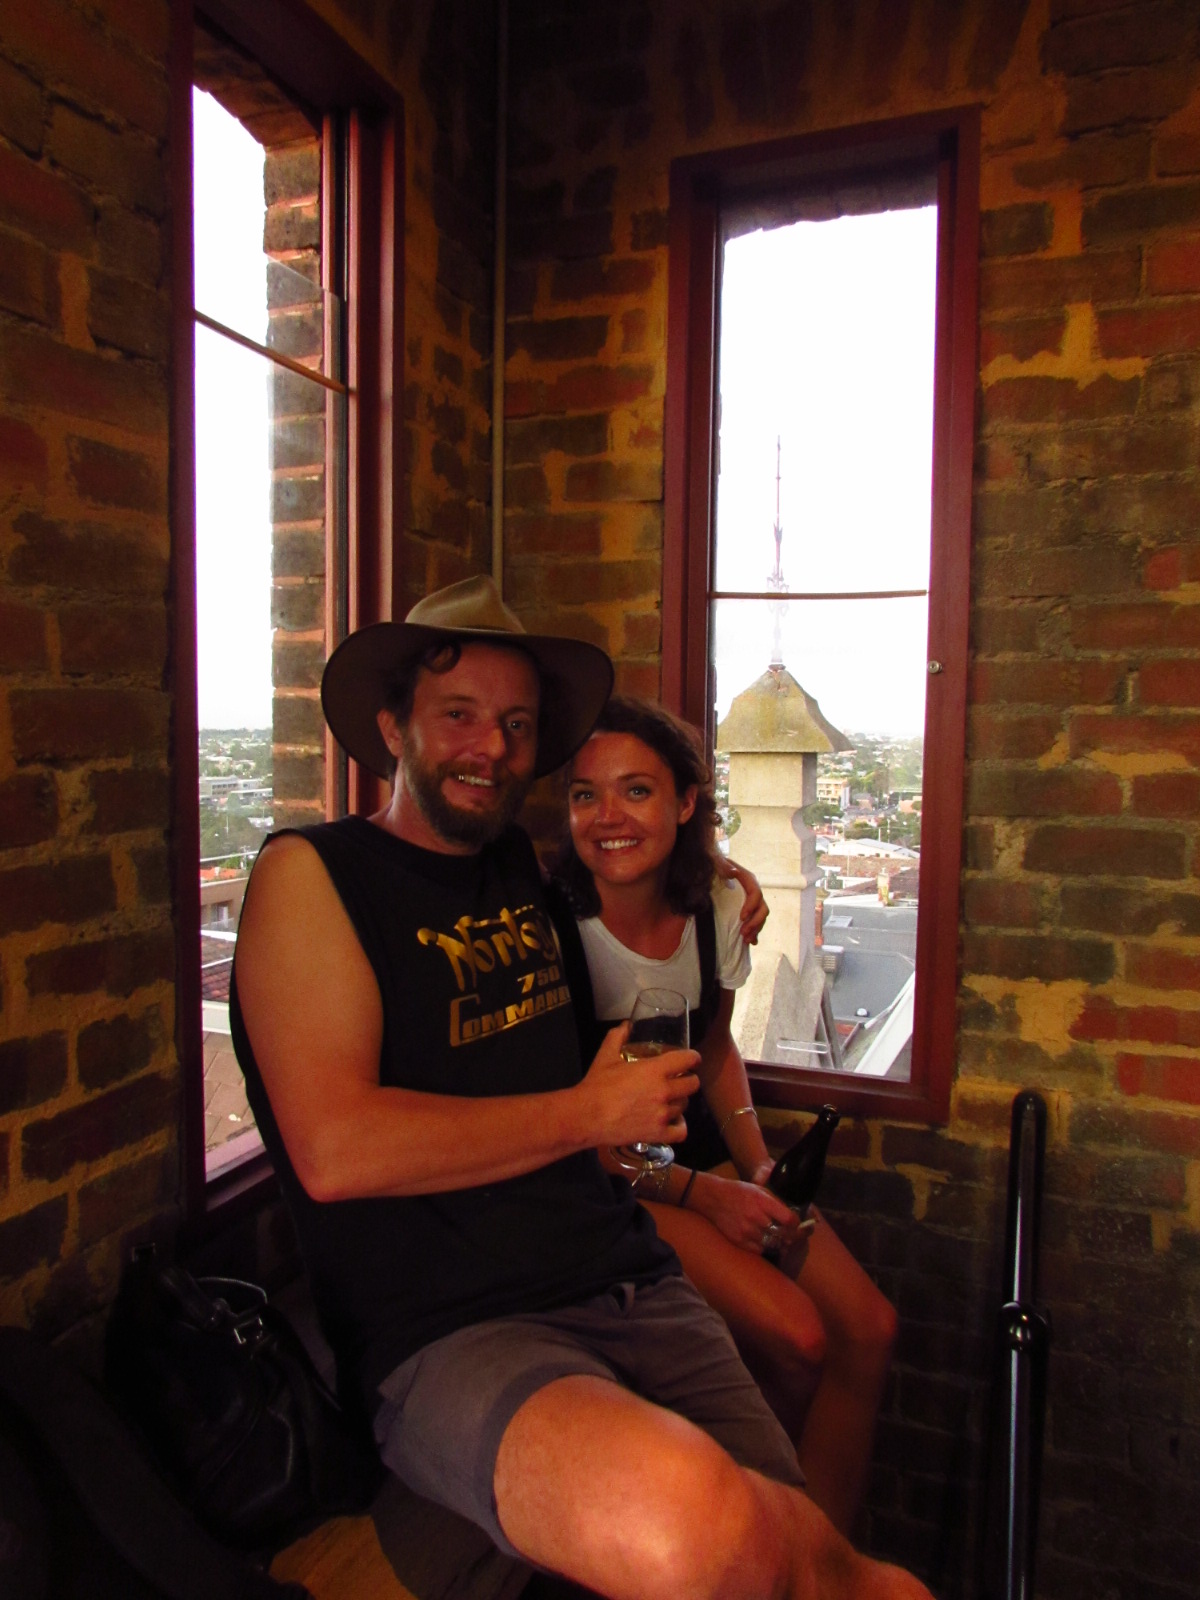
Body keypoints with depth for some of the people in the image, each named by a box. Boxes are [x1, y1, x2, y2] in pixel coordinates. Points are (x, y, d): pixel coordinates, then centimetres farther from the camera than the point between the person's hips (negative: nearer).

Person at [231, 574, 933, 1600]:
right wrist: (593, 1113, -7)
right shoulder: (311, 873, -3)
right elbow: (335, 1152, -15)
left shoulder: (522, 867, 15)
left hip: (636, 1288, 6)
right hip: (449, 1336, -6)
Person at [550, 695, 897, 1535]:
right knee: (795, 1337, -19)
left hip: (700, 1149, 6)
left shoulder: (718, 904, -4)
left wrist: (759, 1166, -3)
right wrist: (701, 1194, -17)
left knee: (870, 1328, -9)